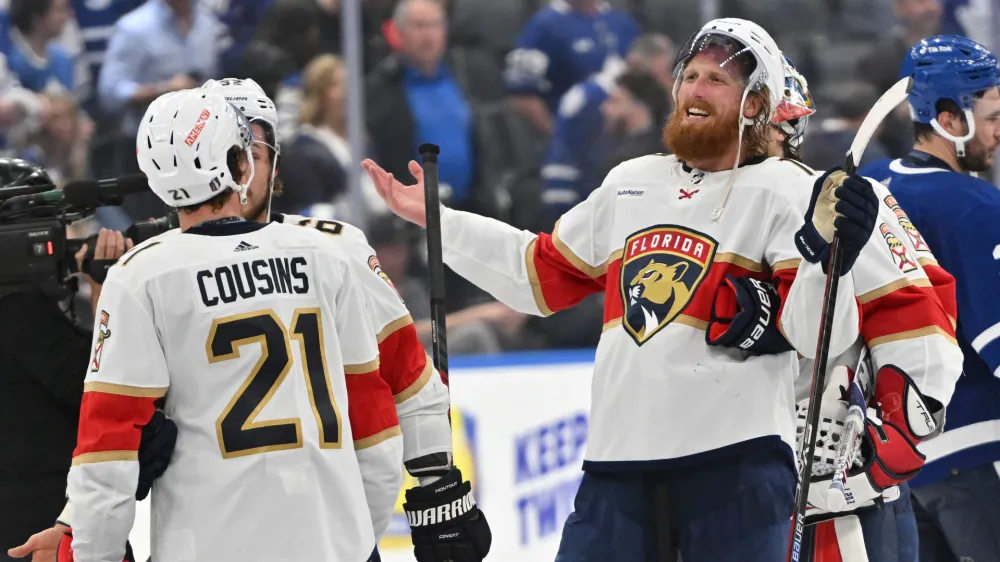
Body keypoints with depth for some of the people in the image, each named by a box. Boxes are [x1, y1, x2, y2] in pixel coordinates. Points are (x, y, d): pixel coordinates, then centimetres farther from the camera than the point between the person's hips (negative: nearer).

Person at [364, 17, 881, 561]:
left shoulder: (786, 193, -2)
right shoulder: (629, 185, 17)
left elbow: (817, 333, -12)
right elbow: (542, 275, 28)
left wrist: (827, 253, -32)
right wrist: (438, 221, 28)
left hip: (737, 460, -6)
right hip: (620, 458, 6)